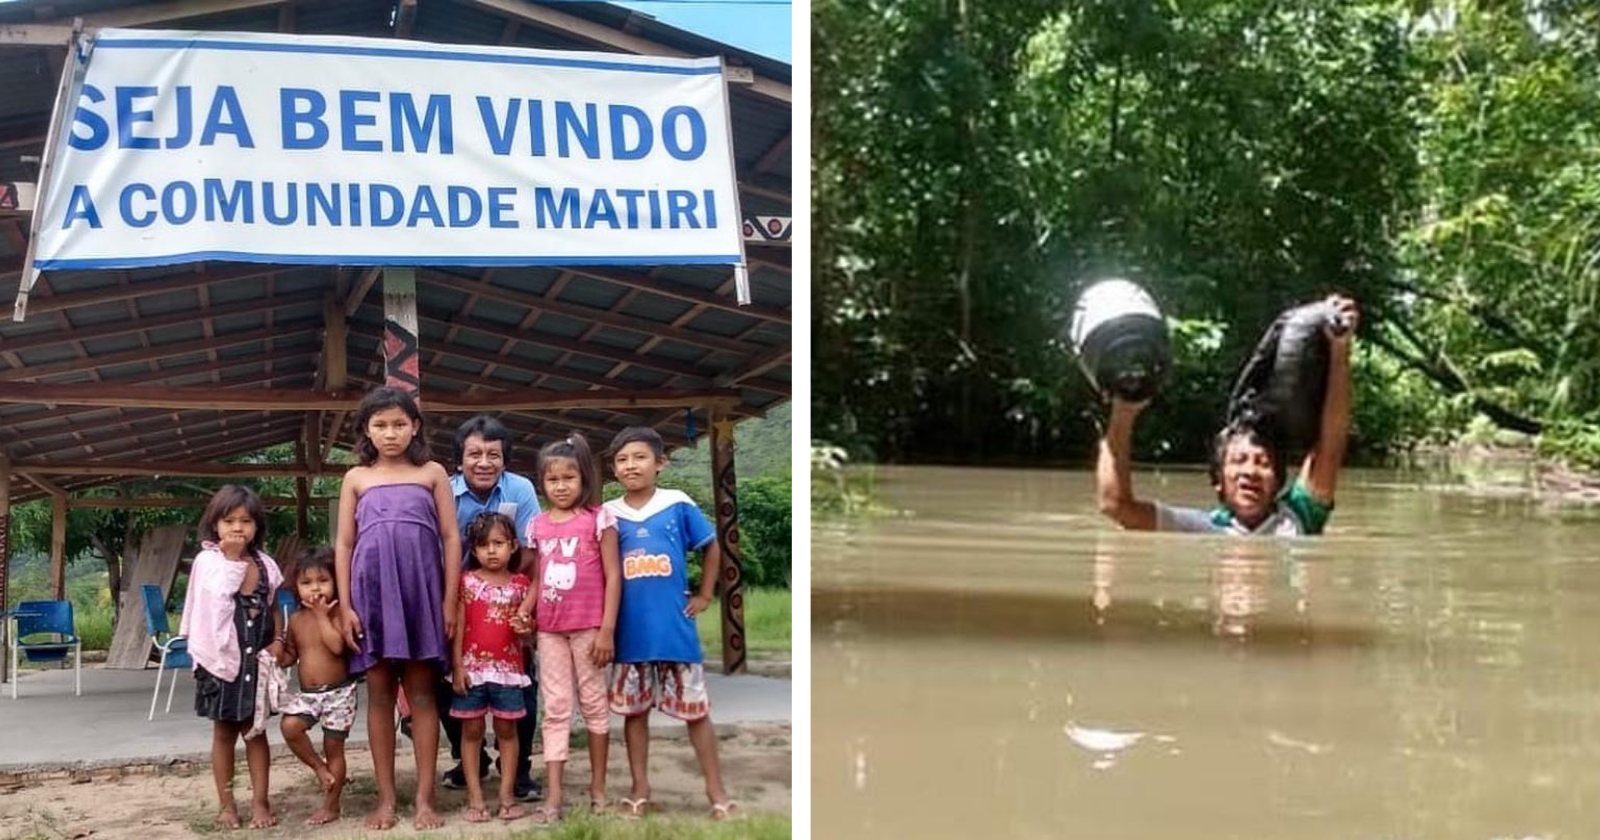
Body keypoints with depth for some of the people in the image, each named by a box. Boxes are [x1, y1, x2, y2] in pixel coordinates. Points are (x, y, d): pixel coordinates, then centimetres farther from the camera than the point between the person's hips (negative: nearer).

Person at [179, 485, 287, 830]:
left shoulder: (265, 564, 3)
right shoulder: (207, 561, -8)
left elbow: (272, 608, 9)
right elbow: (218, 594, -24)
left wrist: (277, 640, -2)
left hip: (257, 659, 3)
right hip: (222, 658, -2)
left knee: (255, 730, 7)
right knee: (224, 732, 9)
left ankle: (260, 802, 12)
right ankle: (227, 804, 18)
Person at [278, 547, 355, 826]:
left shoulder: (336, 613, -10)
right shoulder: (296, 620, 5)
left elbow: (337, 645, -27)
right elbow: (292, 654, 16)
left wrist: (321, 614, -19)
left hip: (338, 691, -4)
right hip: (307, 692, 4)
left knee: (334, 748, 3)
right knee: (290, 727, -22)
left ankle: (331, 806, 15)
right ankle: (320, 767, 3)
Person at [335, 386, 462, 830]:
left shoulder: (432, 474, 5)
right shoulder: (356, 478, 8)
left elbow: (451, 538, 3)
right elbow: (344, 544, 7)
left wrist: (449, 600, -3)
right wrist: (345, 605, -1)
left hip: (420, 592, -1)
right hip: (371, 593, 1)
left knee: (421, 692, 2)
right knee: (379, 694, 5)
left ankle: (425, 797, 6)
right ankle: (385, 798, 10)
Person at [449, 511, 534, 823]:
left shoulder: (521, 584, 3)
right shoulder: (467, 581, 0)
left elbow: (528, 622, 11)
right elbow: (458, 625, -2)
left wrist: (525, 628, -13)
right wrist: (457, 665, -8)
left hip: (508, 667, 1)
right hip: (472, 667, -1)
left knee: (506, 729, 6)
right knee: (472, 730, 3)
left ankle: (507, 795, 12)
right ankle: (475, 798, 8)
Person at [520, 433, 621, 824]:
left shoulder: (598, 518, -4)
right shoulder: (537, 525, 9)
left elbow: (613, 576, -6)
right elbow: (538, 579, 14)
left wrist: (607, 629, -11)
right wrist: (524, 610, -5)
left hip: (588, 626, -4)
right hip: (550, 629, 4)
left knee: (594, 702, 6)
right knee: (555, 708, 4)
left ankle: (598, 787, 16)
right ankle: (553, 796, 3)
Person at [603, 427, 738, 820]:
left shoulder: (679, 505, -4)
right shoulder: (609, 515, 0)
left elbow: (712, 548, 9)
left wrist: (704, 596, 6)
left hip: (674, 626, -2)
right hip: (631, 630, 2)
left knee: (696, 709, 4)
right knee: (634, 710, 10)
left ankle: (716, 790, 13)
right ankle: (640, 788, 22)